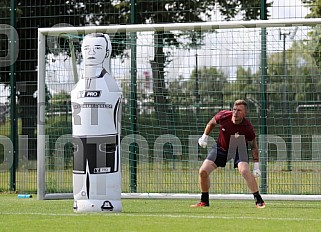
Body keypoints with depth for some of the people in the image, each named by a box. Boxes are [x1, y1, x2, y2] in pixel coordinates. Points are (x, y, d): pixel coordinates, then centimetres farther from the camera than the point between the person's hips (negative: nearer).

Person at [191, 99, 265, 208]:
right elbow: (212, 123, 2)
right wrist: (204, 137, 6)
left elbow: (253, 146, -12)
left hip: (239, 149, -3)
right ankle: (204, 201, 13)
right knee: (203, 171, -7)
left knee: (244, 170, -29)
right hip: (221, 148, 3)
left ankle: (259, 201, -19)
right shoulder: (223, 116, -24)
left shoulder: (247, 127, -27)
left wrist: (256, 165, -14)